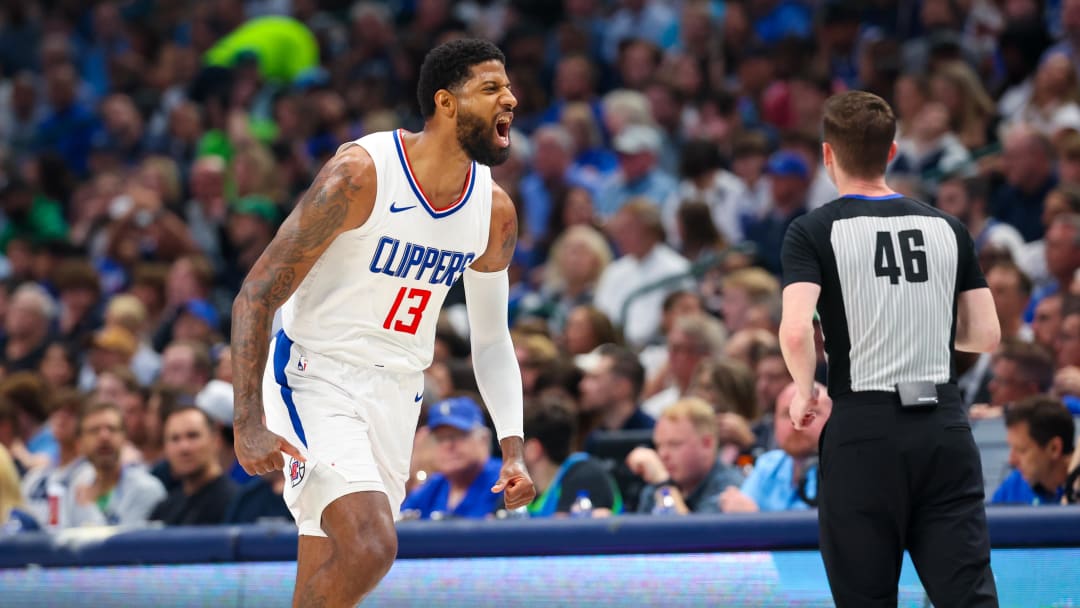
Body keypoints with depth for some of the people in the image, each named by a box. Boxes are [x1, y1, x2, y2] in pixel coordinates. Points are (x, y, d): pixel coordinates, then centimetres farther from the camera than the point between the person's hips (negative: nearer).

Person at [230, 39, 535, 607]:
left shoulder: (494, 211, 1)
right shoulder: (360, 174, -18)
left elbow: (491, 337, 15)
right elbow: (255, 295, -16)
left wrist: (512, 448, 1)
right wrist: (247, 421, -25)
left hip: (397, 392, 6)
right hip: (315, 375, -6)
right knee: (370, 546, -26)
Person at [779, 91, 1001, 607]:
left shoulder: (814, 232, -3)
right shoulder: (946, 228, 8)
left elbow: (795, 330, -18)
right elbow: (986, 335, 9)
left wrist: (804, 391, 1)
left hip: (864, 432, -3)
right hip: (945, 428, 3)